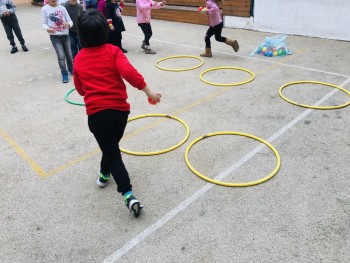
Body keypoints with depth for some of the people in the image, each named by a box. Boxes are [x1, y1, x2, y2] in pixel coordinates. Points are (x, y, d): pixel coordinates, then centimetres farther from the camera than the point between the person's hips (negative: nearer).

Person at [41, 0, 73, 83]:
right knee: (61, 56, -11)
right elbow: (44, 23, -1)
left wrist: (68, 24, -21)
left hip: (65, 35, 3)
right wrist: (48, 29, -23)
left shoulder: (62, 8, 3)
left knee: (69, 55, 12)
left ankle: (71, 69, 39)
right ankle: (64, 74, 4)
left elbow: (70, 21, 3)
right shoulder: (45, 9, -2)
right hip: (54, 36, -2)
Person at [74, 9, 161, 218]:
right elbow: (129, 72, -19)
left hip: (97, 113, -1)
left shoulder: (79, 60, 6)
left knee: (112, 153, 0)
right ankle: (104, 174, 47)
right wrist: (148, 91, -16)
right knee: (112, 145, 26)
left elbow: (80, 89, 16)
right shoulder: (112, 51, -2)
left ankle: (129, 195, -10)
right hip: (120, 110, 1)